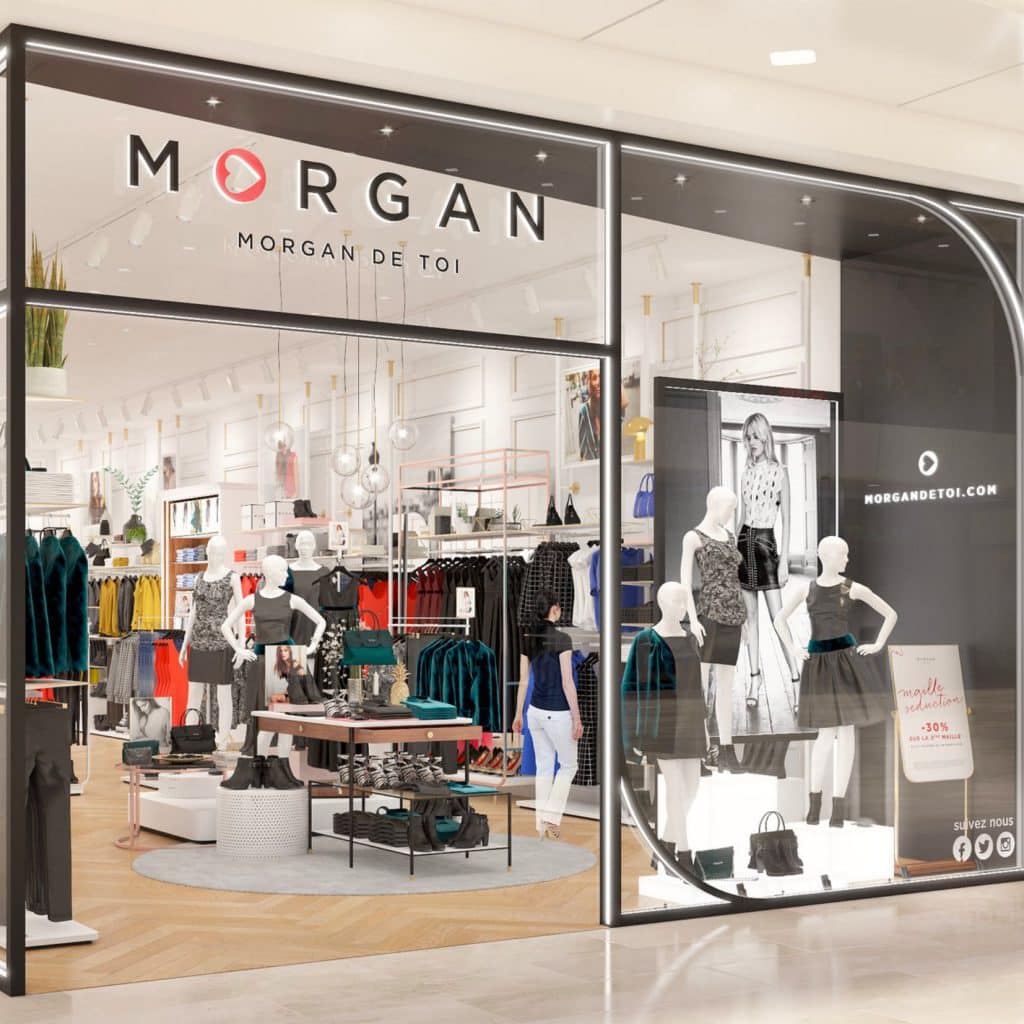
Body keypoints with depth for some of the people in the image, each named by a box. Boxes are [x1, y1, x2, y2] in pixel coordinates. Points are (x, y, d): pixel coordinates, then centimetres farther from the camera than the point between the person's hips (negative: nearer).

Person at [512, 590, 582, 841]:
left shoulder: (528, 638, 3)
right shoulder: (561, 639, -17)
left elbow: (523, 681, 8)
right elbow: (567, 683, -17)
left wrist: (518, 714, 16)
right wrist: (577, 718, -12)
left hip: (535, 711, 6)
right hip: (557, 714, -6)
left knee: (544, 766, 14)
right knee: (568, 765, 11)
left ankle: (543, 824, 15)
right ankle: (551, 818, 1)